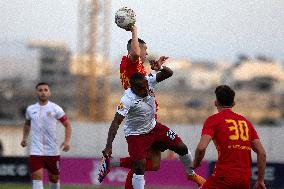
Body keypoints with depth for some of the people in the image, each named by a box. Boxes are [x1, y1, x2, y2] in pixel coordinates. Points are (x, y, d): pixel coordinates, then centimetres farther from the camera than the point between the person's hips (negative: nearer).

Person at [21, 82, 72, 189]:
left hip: (52, 151, -1)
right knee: (37, 177, -15)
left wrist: (67, 141, -14)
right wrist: (24, 138, 13)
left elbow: (67, 125, 0)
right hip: (35, 151, 1)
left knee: (54, 178, 12)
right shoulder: (30, 109, 6)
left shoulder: (55, 109, -2)